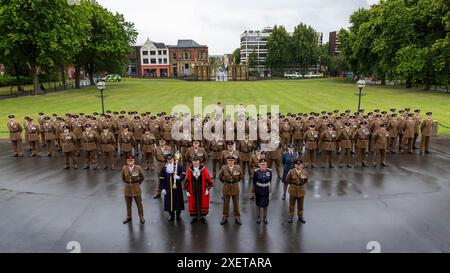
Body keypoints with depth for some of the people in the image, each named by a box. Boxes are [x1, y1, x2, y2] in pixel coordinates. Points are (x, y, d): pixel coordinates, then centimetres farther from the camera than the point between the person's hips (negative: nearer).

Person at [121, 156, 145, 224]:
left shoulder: (138, 168, -12)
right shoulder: (124, 168, -5)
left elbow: (142, 177, 1)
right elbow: (123, 178, 12)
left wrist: (137, 184, 3)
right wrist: (127, 183, 8)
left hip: (136, 188, -2)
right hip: (127, 189, 2)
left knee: (139, 204, 7)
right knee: (128, 204, 15)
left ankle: (141, 217, 22)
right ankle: (128, 217, 32)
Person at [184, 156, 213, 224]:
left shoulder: (203, 169, -10)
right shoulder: (190, 169, -6)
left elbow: (207, 179, -5)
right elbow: (187, 180, 0)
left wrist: (207, 189, -5)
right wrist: (187, 190, 0)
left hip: (202, 190, -1)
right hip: (193, 190, 1)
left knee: (202, 203, 9)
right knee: (193, 203, 9)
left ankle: (201, 216, 25)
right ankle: (194, 216, 25)